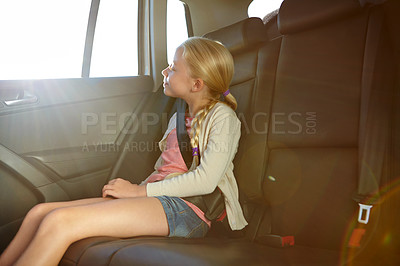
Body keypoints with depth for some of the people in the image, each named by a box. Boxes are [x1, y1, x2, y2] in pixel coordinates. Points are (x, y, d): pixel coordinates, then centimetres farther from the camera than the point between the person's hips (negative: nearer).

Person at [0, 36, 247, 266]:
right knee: (40, 212, -9)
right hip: (158, 199, 8)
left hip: (185, 208, -8)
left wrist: (139, 190, -9)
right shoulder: (178, 119, 24)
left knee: (59, 221, -25)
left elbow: (206, 180, -13)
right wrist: (132, 190, 2)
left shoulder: (222, 116, -1)